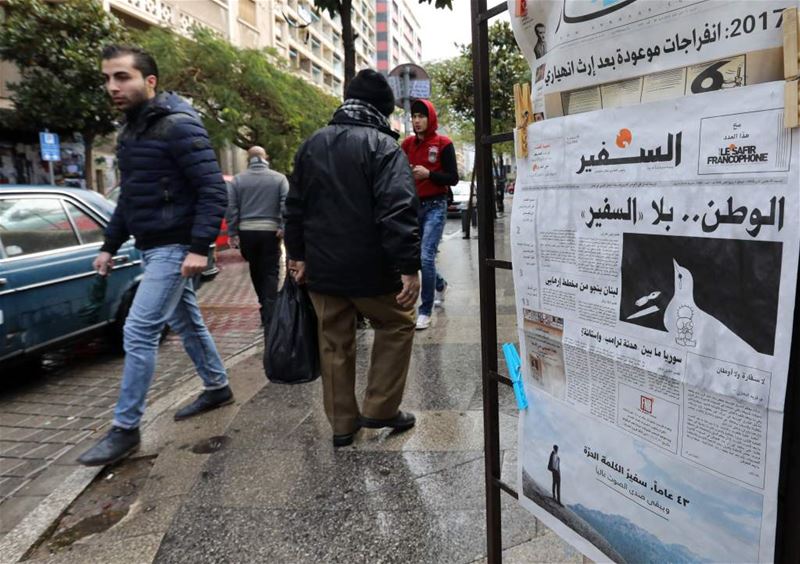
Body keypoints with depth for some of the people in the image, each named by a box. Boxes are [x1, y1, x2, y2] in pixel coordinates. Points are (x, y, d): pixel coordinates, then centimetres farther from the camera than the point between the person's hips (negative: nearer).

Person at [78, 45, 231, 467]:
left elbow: (213, 191, -19)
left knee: (139, 332, -8)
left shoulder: (179, 126, -14)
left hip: (175, 248, -9)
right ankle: (217, 388, 35)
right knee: (187, 323, 18)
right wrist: (109, 245, 18)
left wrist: (199, 247, -25)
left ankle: (125, 428, 3)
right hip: (151, 247, 9)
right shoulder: (130, 131, 13)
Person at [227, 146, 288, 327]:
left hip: (246, 232, 2)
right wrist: (283, 227, -10)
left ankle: (265, 307, 28)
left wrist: (232, 233, 2)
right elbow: (286, 205, -10)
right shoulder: (279, 178, 1)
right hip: (270, 231, -2)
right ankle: (268, 314, -3)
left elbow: (231, 208, 0)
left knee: (256, 270, 17)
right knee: (270, 272, 3)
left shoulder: (238, 179, 5)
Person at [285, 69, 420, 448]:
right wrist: (409, 267, -21)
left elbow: (295, 206, 14)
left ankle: (342, 424, 23)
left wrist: (297, 254, 19)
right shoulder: (383, 145, -10)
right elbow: (398, 211, -21)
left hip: (321, 268, 6)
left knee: (334, 343, 13)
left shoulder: (311, 145, 11)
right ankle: (380, 409, 15)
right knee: (396, 325, 15)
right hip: (368, 268, -5)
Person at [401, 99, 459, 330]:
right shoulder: (407, 144, 8)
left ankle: (425, 311, -2)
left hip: (435, 206, -5)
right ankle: (439, 285, 42)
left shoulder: (443, 144, -4)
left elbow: (453, 178, -7)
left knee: (426, 256, -14)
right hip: (413, 205, 5)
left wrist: (428, 174, -19)